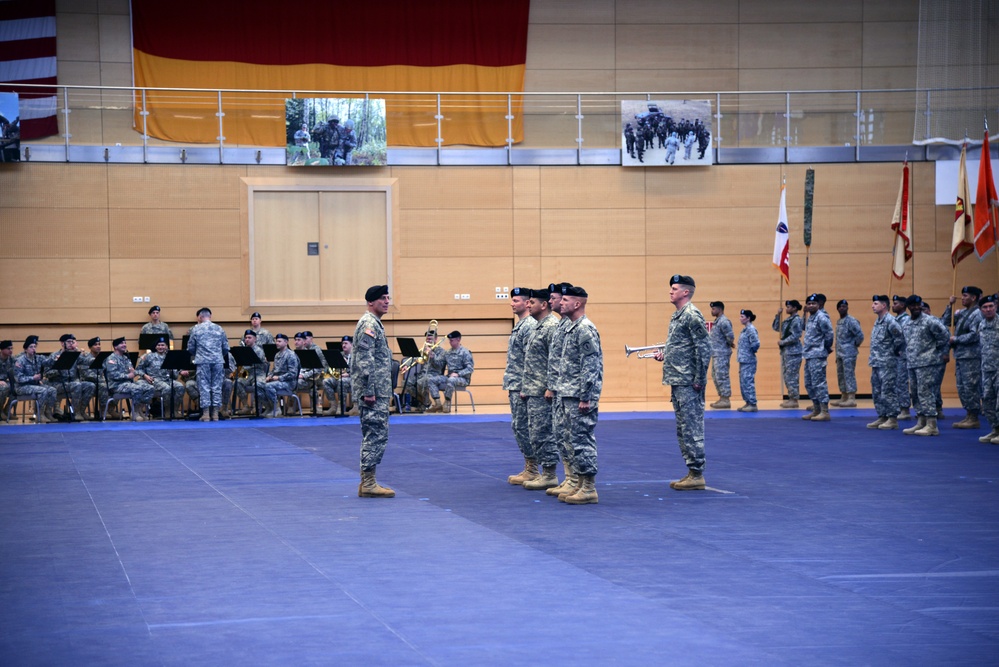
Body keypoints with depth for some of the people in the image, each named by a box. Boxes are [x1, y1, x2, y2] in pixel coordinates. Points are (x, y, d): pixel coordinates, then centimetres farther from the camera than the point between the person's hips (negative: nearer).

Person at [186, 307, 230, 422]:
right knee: (217, 386, 6)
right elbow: (226, 348, 9)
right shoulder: (219, 329, 7)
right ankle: (215, 413, 5)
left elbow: (190, 348, 6)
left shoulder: (196, 329, 1)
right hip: (218, 361, 2)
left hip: (203, 361, -2)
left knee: (204, 386, 2)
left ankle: (206, 414, -1)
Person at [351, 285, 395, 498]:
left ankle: (367, 482, 15)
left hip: (378, 392, 11)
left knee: (373, 436, 12)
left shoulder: (374, 324, 19)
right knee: (376, 435, -10)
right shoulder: (369, 324, -14)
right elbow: (365, 360, -21)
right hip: (373, 392, -11)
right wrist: (368, 391, -24)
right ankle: (368, 484, -8)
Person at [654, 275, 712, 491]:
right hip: (677, 382, 11)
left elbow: (704, 349, -18)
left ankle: (697, 475, -3)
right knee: (683, 429, 13)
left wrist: (699, 380, -19)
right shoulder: (677, 316, 17)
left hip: (688, 383, -11)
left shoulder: (692, 315, -13)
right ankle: (691, 472, 18)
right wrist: (664, 354, 8)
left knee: (692, 428, -7)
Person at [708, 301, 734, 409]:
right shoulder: (717, 321, 16)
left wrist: (730, 344, -5)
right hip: (716, 354, 10)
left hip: (722, 354, -10)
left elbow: (730, 336, -21)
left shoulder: (723, 321, -15)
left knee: (722, 376, -8)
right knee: (715, 376, 14)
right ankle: (722, 398, 19)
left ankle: (726, 400, -5)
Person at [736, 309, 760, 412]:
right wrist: (739, 355, 11)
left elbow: (756, 343, -22)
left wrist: (751, 352, -7)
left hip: (748, 361, -10)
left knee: (748, 382, -8)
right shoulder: (745, 329, 14)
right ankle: (748, 403, 19)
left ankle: (752, 404, -5)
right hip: (743, 360, 10)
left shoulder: (751, 329, -14)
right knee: (743, 382, 13)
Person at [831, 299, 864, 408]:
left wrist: (855, 345, -6)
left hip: (849, 354, -9)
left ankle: (852, 399, -13)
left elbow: (860, 335, -17)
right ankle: (844, 398, 20)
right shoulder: (839, 322, 16)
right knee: (841, 375, 13)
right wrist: (837, 354, 17)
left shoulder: (851, 321, -11)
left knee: (849, 375, -11)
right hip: (840, 353, 9)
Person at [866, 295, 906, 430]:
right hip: (876, 363, 10)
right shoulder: (877, 321, 15)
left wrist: (893, 351, -9)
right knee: (877, 392, 12)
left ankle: (892, 419, -3)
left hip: (887, 363, -10)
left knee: (888, 391, -7)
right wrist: (872, 356, 14)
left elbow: (900, 338, -20)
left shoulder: (890, 321, -14)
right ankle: (882, 417, 19)